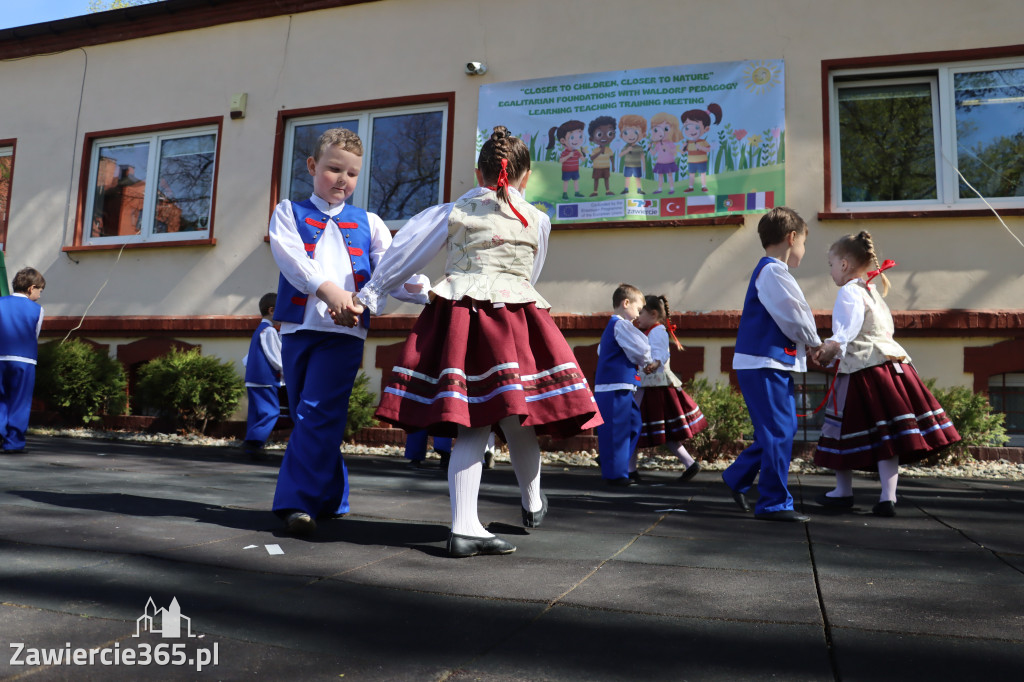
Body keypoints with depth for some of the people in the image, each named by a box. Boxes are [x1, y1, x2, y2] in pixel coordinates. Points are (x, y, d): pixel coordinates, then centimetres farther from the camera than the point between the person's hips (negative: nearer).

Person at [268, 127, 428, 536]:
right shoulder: (289, 213, 14)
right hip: (298, 326, 2)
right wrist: (328, 288, -23)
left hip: (345, 331, -2)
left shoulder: (367, 223, 16)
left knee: (318, 414, -13)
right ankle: (331, 498, 21)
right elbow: (290, 256, -6)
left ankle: (299, 502, -10)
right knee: (303, 416, 8)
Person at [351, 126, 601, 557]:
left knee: (470, 428, 1)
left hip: (456, 318, 1)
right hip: (514, 319, -1)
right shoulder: (537, 220, 13)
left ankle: (464, 527, 0)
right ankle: (532, 503, 32)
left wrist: (372, 292, 22)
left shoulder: (453, 212, 13)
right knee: (517, 420, 10)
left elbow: (406, 251, 14)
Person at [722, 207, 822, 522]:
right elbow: (794, 318, -15)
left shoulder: (770, 271, 19)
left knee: (783, 428, 16)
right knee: (778, 432, -6)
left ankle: (737, 477, 27)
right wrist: (817, 344, 2)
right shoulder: (773, 272, -14)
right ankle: (774, 503, 3)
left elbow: (789, 317, 20)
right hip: (763, 365, -11)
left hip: (773, 364, 11)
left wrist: (809, 346, 9)